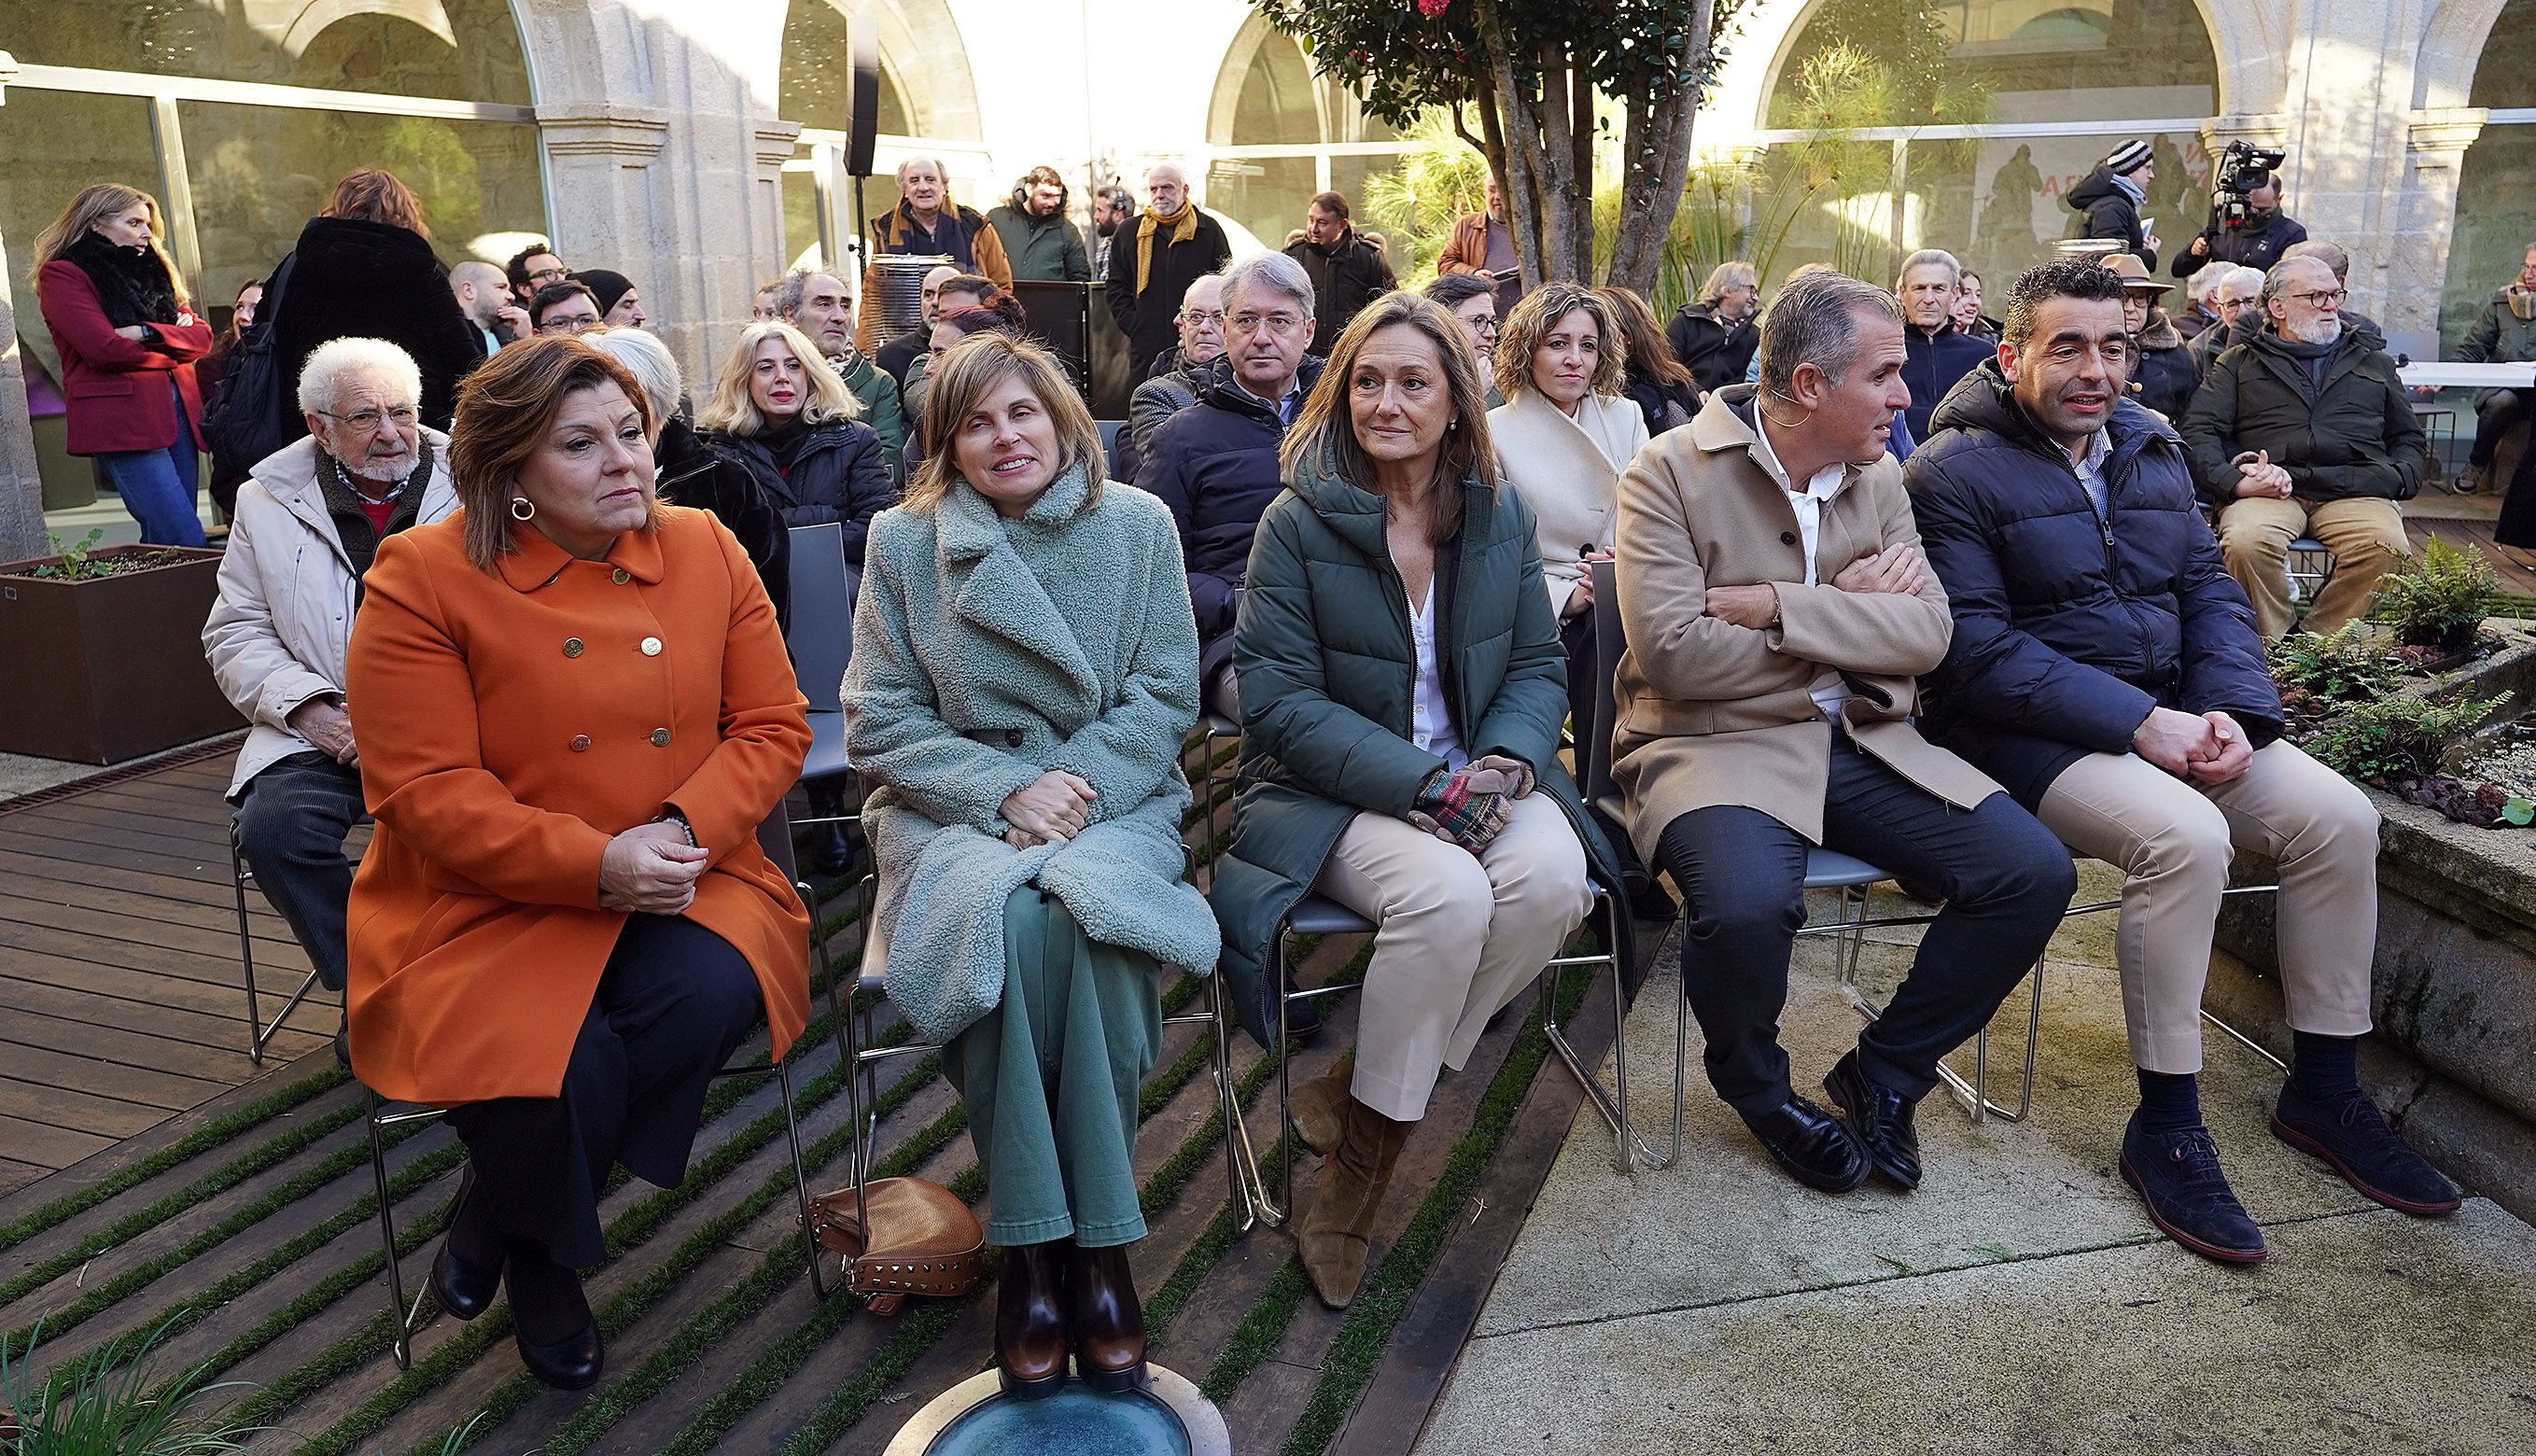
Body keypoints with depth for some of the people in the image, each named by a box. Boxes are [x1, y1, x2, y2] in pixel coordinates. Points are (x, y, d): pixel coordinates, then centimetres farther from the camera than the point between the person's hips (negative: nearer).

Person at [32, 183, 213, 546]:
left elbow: (202, 335, 9)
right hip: (123, 419, -7)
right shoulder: (61, 275, 1)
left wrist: (148, 332, -7)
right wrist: (173, 347, 2)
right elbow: (104, 347, -12)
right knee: (187, 542, -18)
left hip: (178, 413, 7)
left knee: (163, 542, 5)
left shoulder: (152, 270, 22)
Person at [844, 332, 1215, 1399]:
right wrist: (1006, 791, -13)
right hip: (953, 809, 0)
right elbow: (880, 724, 1)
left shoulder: (1136, 525, 4)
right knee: (1006, 917, -34)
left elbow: (1164, 697, 3)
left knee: (1094, 910, -34)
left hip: (1114, 800, 1)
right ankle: (1029, 1243, -21)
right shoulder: (904, 542, 3)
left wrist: (1080, 782, -13)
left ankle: (1097, 1242, -20)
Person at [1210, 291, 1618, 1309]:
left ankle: (1360, 1098, -11)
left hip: (1480, 776, 4)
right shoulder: (1297, 525, -6)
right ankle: (1355, 1171, -12)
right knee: (1446, 895, -34)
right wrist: (1425, 784, -21)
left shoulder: (1501, 517, 6)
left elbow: (1539, 668, 9)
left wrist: (1505, 763, -14)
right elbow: (1281, 702, -11)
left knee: (1553, 877, -28)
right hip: (1332, 793, -4)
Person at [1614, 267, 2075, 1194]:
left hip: (1861, 742, 6)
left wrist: (1778, 608, -15)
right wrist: (1849, 614, -7)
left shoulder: (1878, 476, 12)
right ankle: (1756, 1086, 0)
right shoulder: (1671, 473, -6)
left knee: (2035, 873, -12)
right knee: (1747, 905, -36)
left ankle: (1884, 1073, 11)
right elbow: (1673, 652, -18)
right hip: (1717, 743, -6)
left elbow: (1929, 633, -1)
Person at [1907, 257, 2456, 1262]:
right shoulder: (1955, 472, -9)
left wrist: (2232, 712, -7)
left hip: (2167, 714, 7)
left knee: (2340, 816, -10)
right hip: (2027, 735, -7)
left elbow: (2211, 592, 12)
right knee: (2188, 836, -31)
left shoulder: (2151, 451, 14)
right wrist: (2135, 723, -21)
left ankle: (2323, 1091, 8)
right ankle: (2166, 1129, -16)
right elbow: (1975, 649, -17)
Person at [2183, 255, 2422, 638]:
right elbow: (2198, 431, 7)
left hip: (2355, 489, 2)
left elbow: (2408, 437, 34)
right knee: (2246, 541, -37)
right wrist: (2236, 481, -13)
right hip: (2267, 491, -2)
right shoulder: (2240, 363, 21)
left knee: (2388, 547, -32)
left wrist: (2401, 477, 9)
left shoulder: (2374, 361, 30)